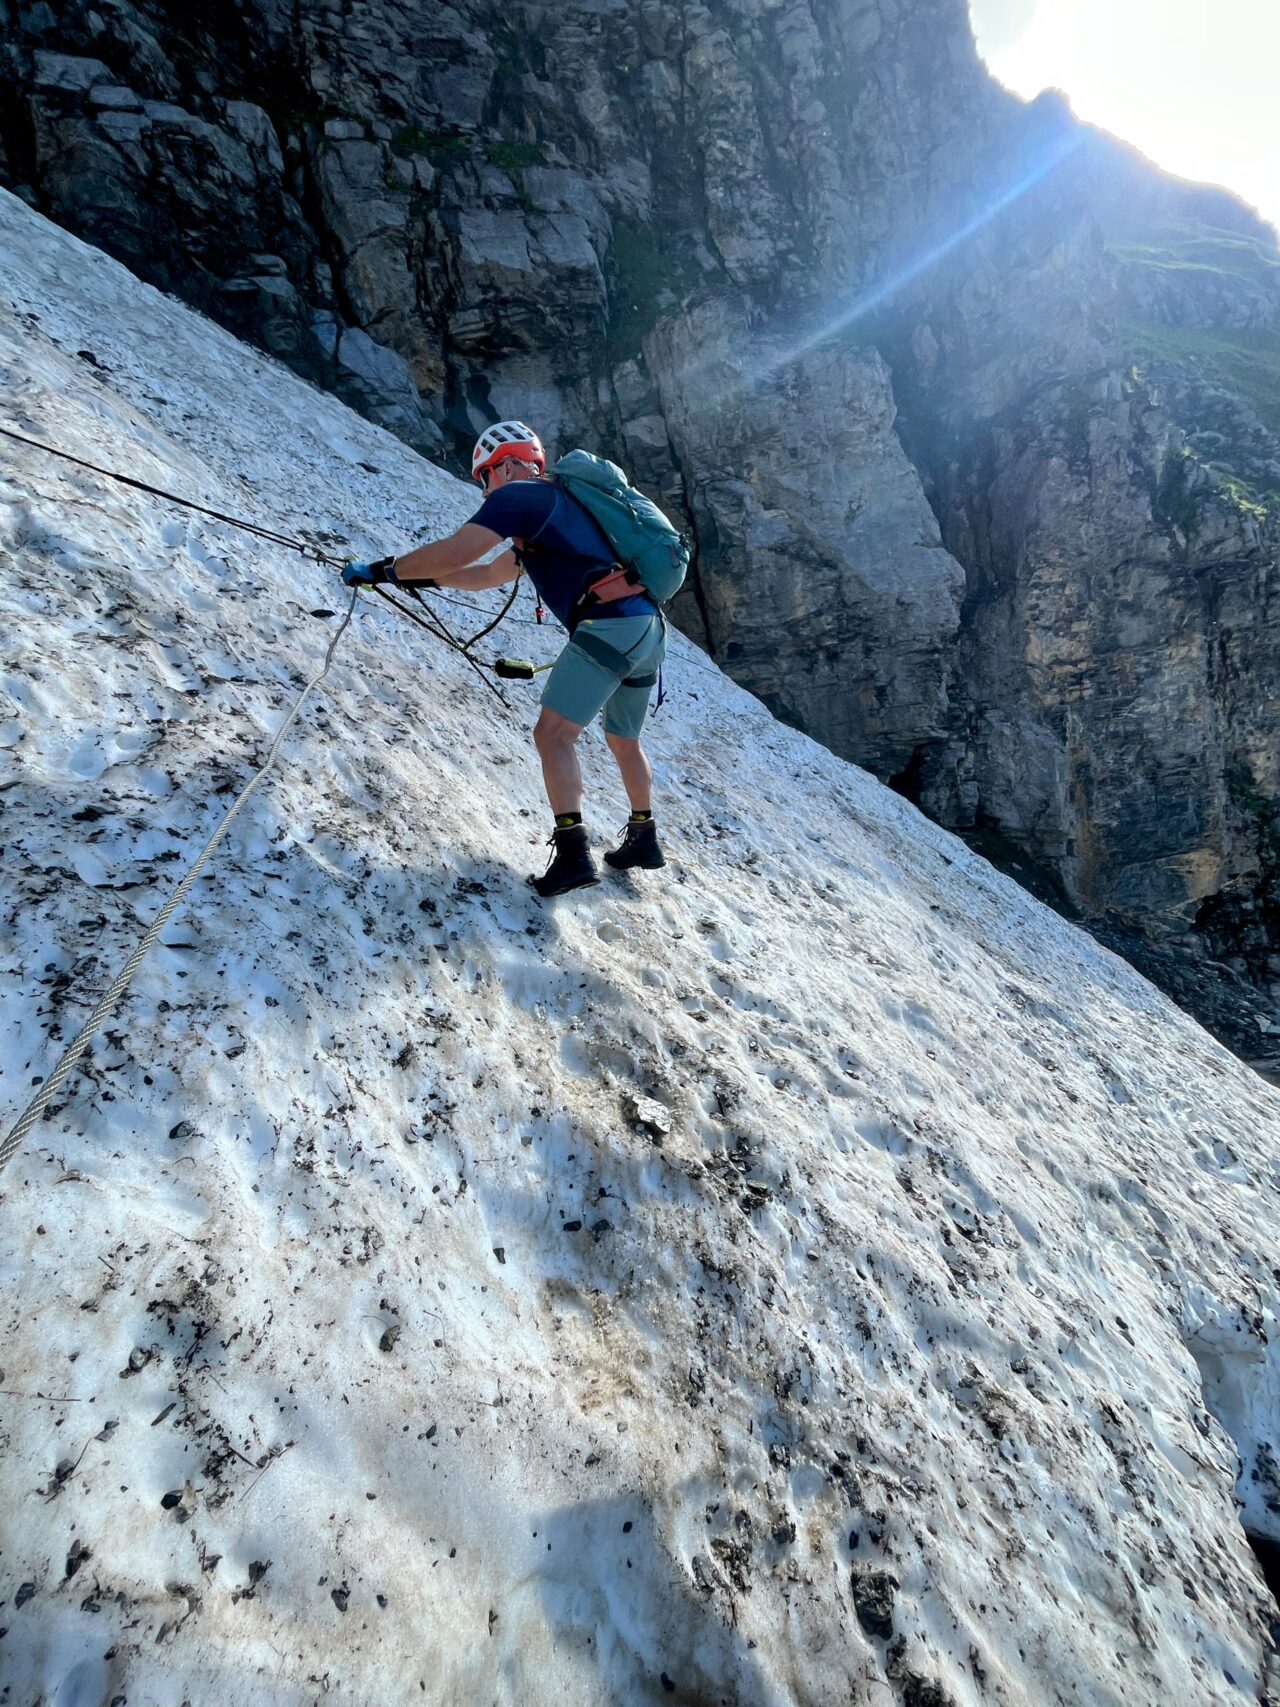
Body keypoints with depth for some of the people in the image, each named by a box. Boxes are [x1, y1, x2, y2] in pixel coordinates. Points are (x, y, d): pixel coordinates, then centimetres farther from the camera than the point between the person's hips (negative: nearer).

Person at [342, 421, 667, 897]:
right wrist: (417, 576, 33)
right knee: (624, 741, 22)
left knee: (553, 732, -9)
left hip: (609, 625, -10)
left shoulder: (518, 495, 1)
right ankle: (644, 840, 33)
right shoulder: (548, 507, 30)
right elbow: (488, 575, 36)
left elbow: (454, 553, -12)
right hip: (648, 627, 10)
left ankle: (573, 854, -17)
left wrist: (382, 570, -1)